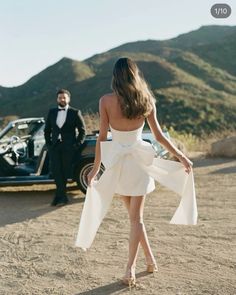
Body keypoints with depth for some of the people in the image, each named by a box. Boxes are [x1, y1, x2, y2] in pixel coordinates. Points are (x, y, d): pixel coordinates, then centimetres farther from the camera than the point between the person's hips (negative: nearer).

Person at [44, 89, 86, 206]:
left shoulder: (75, 113, 0)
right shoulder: (52, 112, 12)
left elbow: (82, 130, 2)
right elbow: (47, 129, 18)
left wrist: (77, 145, -6)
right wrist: (48, 144, 7)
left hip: (68, 147, -3)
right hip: (54, 146, 3)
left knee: (65, 171, 2)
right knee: (56, 170, -8)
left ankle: (59, 195, 13)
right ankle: (62, 196, -4)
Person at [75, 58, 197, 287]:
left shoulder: (106, 101, -7)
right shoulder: (146, 101, -2)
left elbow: (102, 136, -7)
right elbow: (158, 135, 1)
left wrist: (95, 168, 1)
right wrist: (181, 156, 11)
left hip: (117, 163, 0)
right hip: (139, 160, 0)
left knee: (134, 215, 17)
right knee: (136, 216, 8)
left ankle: (150, 259, 26)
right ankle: (130, 268, 4)